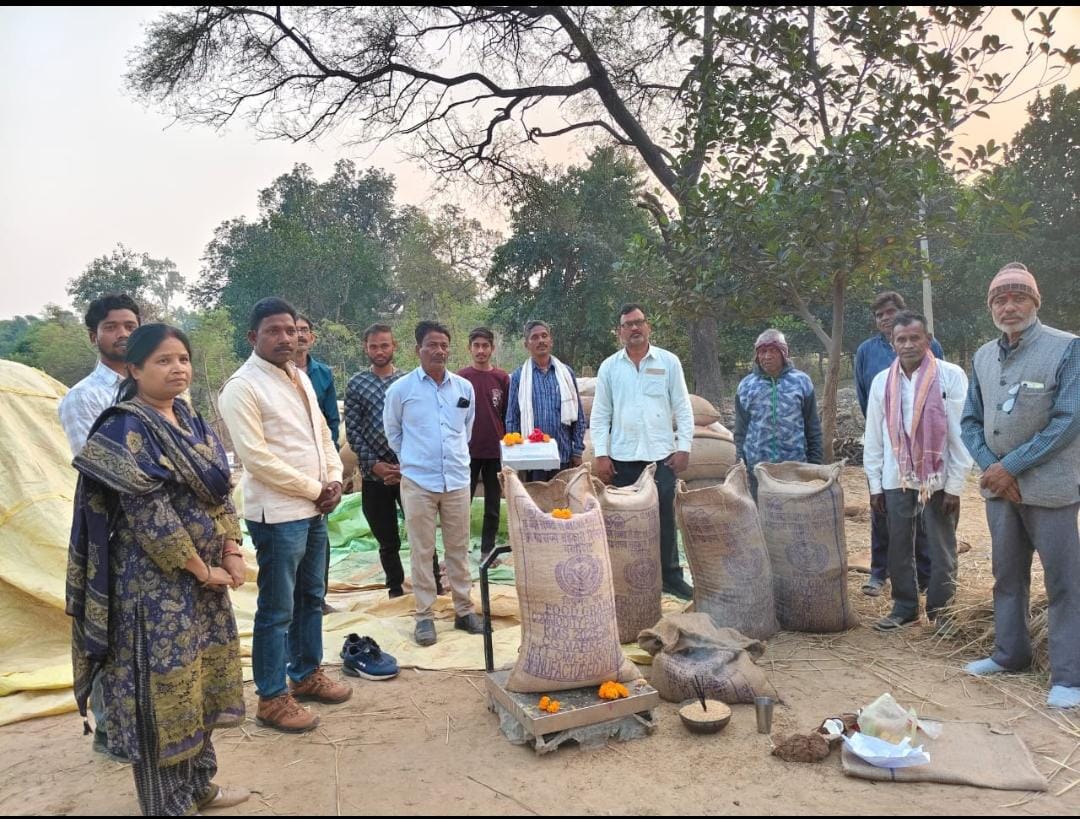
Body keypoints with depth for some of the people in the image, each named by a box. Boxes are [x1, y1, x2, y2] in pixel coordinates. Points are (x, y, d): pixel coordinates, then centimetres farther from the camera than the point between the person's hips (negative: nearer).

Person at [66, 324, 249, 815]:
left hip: (205, 577, 8)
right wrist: (202, 570, -14)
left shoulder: (191, 421, 8)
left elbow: (220, 492, 10)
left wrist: (232, 552, -2)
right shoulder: (125, 429, -15)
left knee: (199, 681, 17)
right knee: (164, 690, 3)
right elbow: (149, 513, -20)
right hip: (156, 582, -8)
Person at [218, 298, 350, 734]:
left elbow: (322, 432, 17)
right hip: (277, 513, -8)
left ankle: (307, 674, 34)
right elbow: (257, 458, -19)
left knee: (311, 598, 18)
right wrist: (315, 489, -12)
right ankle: (272, 699, 16)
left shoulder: (300, 377, 11)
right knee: (277, 610, 2)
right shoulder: (242, 387, -14)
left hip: (314, 509, 8)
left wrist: (334, 479, 0)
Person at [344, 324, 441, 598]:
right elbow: (352, 430, 0)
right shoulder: (356, 384, 3)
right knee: (387, 541, 11)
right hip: (374, 473, 1)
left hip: (408, 470, 0)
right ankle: (396, 590, 27)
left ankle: (434, 586, 17)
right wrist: (374, 464, -10)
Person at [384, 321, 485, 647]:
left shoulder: (464, 387, 3)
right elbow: (392, 431, 9)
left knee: (458, 549, 11)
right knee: (421, 551, 5)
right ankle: (424, 615, 16)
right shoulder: (401, 389, -5)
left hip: (457, 480, 3)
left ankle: (464, 610, 22)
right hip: (418, 482, -2)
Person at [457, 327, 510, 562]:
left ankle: (487, 549, 21)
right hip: (468, 450, -1)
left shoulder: (502, 378, 2)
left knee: (493, 505, 9)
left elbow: (507, 416, 7)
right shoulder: (460, 377, -1)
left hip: (495, 451, 1)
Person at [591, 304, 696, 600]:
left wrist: (684, 447, -4)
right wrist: (601, 454, -4)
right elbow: (600, 414, 4)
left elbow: (683, 408, 3)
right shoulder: (609, 367, 3)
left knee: (664, 518, 5)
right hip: (622, 457, 1)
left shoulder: (669, 362, 2)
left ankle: (670, 575, 18)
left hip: (661, 454, 0)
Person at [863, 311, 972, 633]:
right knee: (899, 548, 11)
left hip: (937, 479, -3)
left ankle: (941, 610, 21)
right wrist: (875, 484, 4)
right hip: (895, 480, 3)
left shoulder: (951, 376, -7)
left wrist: (955, 485, -9)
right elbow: (874, 437, 6)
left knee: (941, 549, 6)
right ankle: (904, 606, 25)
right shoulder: (882, 382, 3)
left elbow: (960, 434, -7)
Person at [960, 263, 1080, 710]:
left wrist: (1011, 466, -15)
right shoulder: (983, 356, 7)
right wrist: (991, 468, -7)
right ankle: (1010, 652, 31)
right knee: (1007, 573, 16)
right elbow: (971, 421, 9)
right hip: (999, 486, 5)